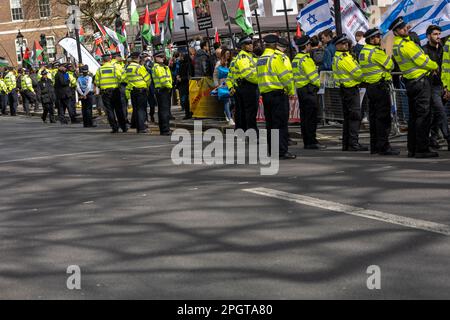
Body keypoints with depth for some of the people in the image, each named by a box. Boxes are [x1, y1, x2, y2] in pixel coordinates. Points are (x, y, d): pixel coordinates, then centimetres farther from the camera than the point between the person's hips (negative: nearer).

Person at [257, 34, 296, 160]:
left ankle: (272, 150, 15)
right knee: (281, 123, -6)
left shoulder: (260, 59, 13)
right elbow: (285, 75, -14)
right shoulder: (275, 57, -12)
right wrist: (291, 90, -2)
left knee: (270, 123, 12)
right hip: (278, 94, -8)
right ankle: (282, 151, -7)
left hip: (265, 94, 8)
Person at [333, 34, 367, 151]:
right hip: (351, 89, -10)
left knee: (347, 117, 14)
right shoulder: (344, 58, -17)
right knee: (355, 116, -9)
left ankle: (346, 143, 17)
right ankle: (353, 143, -11)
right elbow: (357, 72, -15)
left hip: (344, 89, 10)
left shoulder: (336, 57, 15)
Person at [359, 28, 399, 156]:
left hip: (370, 86, 10)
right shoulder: (375, 51, -14)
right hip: (381, 86, -10)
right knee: (383, 117, -7)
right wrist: (387, 55, 6)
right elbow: (390, 65, -11)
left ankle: (374, 146, 17)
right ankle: (384, 146, -8)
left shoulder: (363, 51, 15)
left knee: (374, 117, 12)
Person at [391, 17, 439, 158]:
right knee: (424, 115, -8)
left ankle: (412, 149, 17)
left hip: (410, 82, 10)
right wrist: (435, 66, 5)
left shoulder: (396, 44, 10)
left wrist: (430, 66, 6)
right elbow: (422, 60, -13)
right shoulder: (406, 45, -19)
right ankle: (422, 149, -10)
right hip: (421, 81, -10)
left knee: (414, 115, 13)